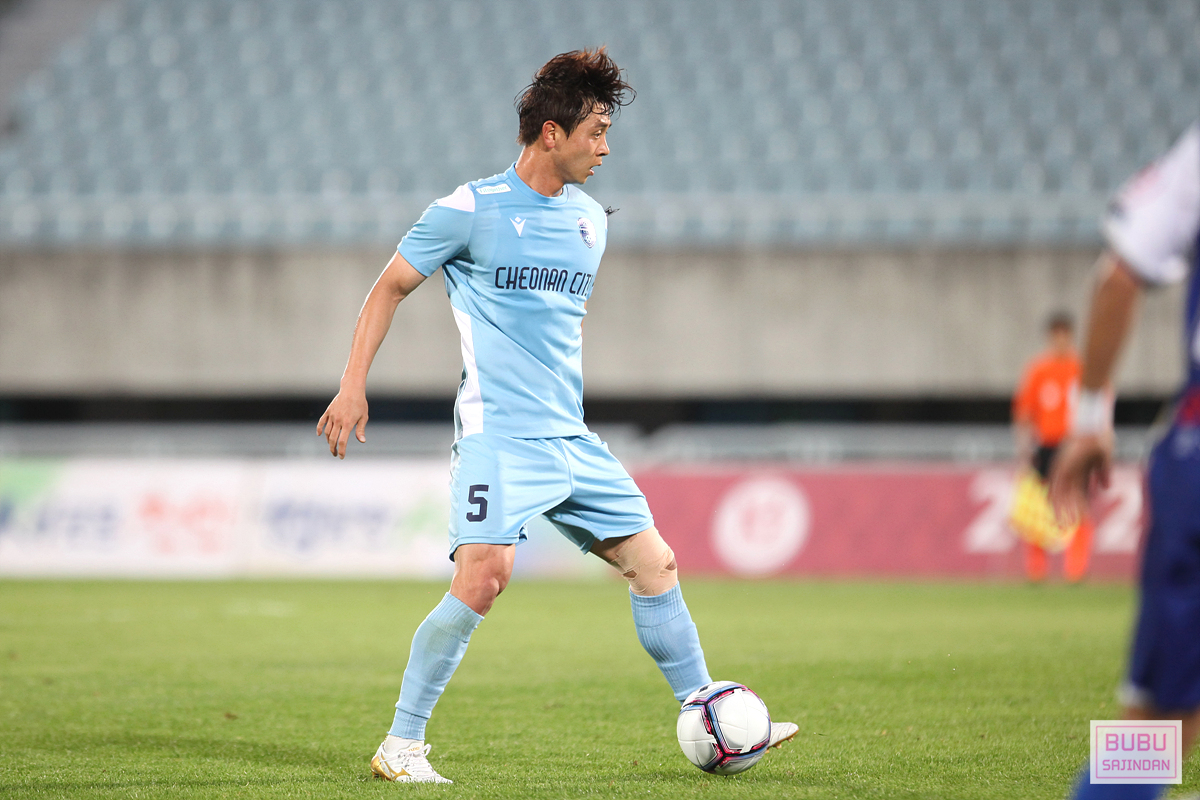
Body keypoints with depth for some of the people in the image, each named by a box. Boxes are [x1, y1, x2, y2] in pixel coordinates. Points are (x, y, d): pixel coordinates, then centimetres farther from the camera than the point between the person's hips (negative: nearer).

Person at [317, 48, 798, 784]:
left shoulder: (591, 220, 14)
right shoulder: (470, 210, -5)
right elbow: (391, 287, 2)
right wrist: (353, 387, -5)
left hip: (573, 439, 7)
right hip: (499, 435, -7)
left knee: (656, 563, 5)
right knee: (486, 573, -23)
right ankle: (401, 745, -13)